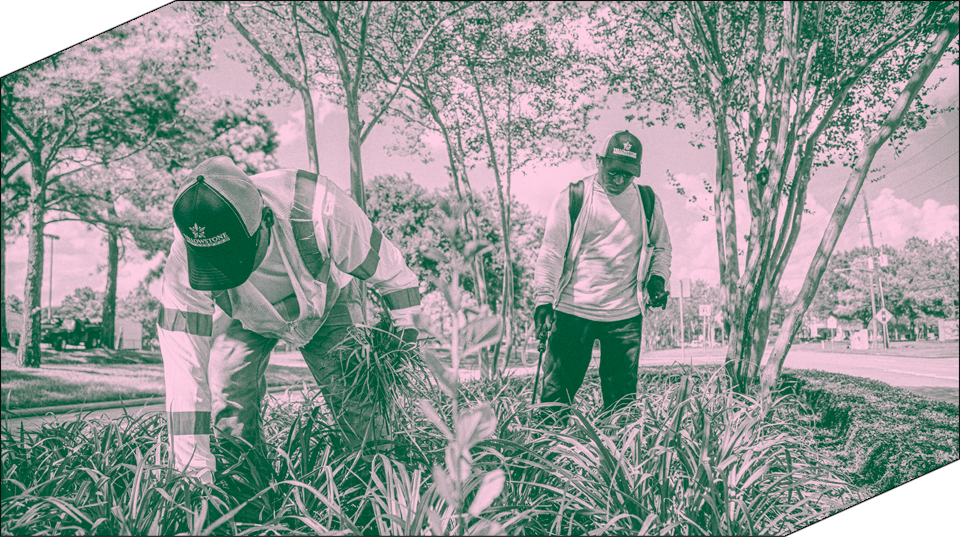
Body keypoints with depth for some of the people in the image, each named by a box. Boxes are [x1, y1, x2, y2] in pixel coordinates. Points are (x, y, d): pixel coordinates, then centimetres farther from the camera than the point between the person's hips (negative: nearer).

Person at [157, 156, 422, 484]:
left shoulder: (314, 209, -42)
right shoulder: (182, 263, -35)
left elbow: (386, 266, -24)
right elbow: (183, 366, -29)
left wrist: (407, 328, -12)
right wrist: (194, 470, -28)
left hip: (325, 305, -1)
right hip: (245, 320, 2)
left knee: (359, 404, -15)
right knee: (230, 416, -13)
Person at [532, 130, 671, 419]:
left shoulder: (647, 201, 8)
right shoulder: (572, 197, -2)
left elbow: (661, 246, 21)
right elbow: (551, 252, -4)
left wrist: (658, 278, 1)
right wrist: (544, 299, -13)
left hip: (626, 315, 3)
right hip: (573, 311, -2)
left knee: (622, 397, 9)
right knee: (557, 392, 1)